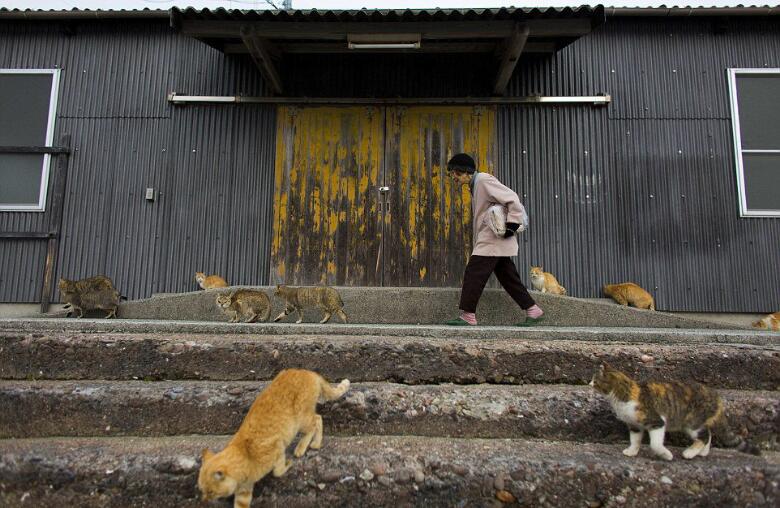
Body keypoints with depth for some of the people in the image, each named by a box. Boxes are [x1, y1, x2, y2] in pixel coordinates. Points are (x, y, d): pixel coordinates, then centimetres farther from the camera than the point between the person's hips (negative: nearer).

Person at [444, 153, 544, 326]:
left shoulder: (484, 180, -12)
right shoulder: (475, 185, 18)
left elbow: (512, 198, -18)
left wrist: (512, 225, -19)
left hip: (493, 239, -10)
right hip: (488, 239, 10)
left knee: (473, 272, -10)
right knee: (508, 277, 10)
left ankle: (467, 315, -5)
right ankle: (533, 311, 15)